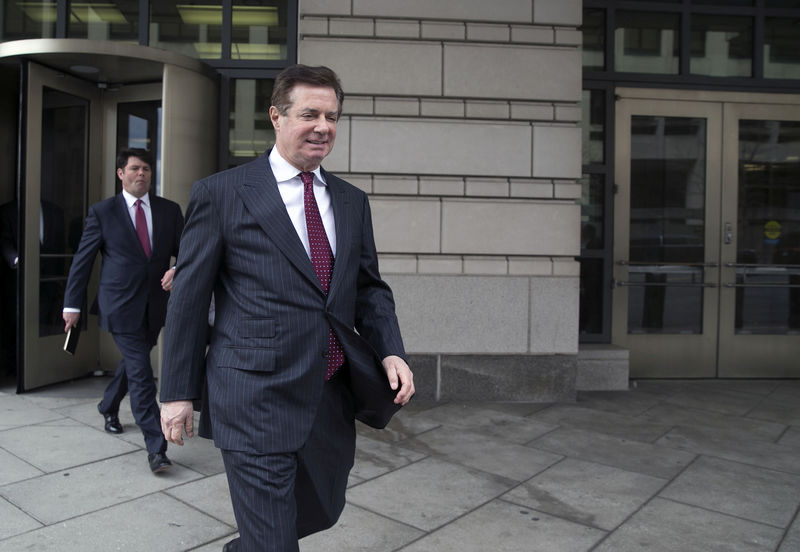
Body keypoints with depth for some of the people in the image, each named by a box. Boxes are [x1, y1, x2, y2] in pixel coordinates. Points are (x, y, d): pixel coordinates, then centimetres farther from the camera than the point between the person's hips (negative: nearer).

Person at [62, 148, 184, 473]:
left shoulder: (170, 211, 6)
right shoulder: (102, 212, -1)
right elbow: (82, 259, 2)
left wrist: (177, 270, -16)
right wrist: (72, 303, 2)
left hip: (156, 306, 4)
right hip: (121, 306, -4)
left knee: (132, 363, 21)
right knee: (141, 373, -8)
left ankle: (108, 406, 50)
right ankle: (156, 448, -3)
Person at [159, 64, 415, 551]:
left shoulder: (353, 201, 10)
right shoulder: (220, 193, -4)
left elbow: (370, 287, 12)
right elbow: (189, 298, -2)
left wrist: (391, 351, -4)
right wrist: (179, 392, -1)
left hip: (335, 399, 6)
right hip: (258, 399, -6)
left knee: (323, 511, 23)